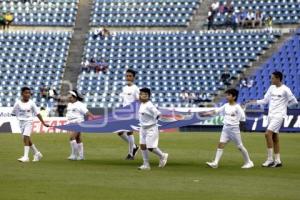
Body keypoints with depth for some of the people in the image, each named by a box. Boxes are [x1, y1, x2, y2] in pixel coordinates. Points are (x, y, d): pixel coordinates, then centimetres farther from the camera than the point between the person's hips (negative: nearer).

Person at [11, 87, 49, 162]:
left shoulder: (31, 103, -3)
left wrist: (43, 123, 1)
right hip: (21, 122, 3)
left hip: (29, 121, -3)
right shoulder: (18, 103, -3)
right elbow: (13, 113, 6)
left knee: (26, 138, -18)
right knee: (27, 139, 10)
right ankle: (37, 153, 26)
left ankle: (26, 156, -20)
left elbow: (37, 114, 1)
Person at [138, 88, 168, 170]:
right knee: (142, 145, 4)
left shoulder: (149, 106, -21)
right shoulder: (142, 104, 6)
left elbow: (157, 114, -21)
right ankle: (146, 165, 10)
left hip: (151, 129, -9)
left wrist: (151, 121, -10)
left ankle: (163, 156, 22)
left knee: (150, 147, -4)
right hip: (143, 128, 9)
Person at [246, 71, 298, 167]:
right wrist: (255, 102, 3)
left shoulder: (285, 90, -10)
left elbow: (294, 101, -4)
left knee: (268, 133, -19)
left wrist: (284, 104, -3)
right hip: (271, 115, 7)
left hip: (279, 115, -7)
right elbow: (265, 100, 14)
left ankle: (270, 159, -14)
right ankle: (277, 160, 13)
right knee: (274, 137, 8)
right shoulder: (271, 88, 10)